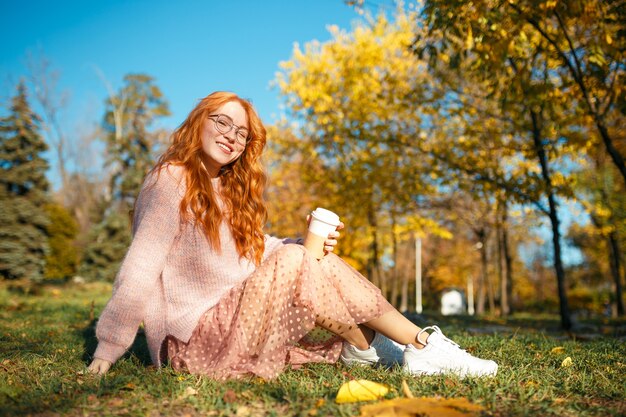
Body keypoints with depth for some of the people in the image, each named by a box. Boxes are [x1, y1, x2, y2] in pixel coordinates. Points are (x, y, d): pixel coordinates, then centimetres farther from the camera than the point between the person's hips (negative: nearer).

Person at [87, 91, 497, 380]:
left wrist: (310, 245, -11)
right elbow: (141, 266, -16)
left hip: (230, 321, 8)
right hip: (193, 341, -8)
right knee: (295, 262, -20)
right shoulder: (171, 180, -9)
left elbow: (256, 251, 6)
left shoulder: (231, 189, 15)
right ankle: (424, 344, -13)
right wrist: (107, 351, -18)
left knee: (303, 256, -3)